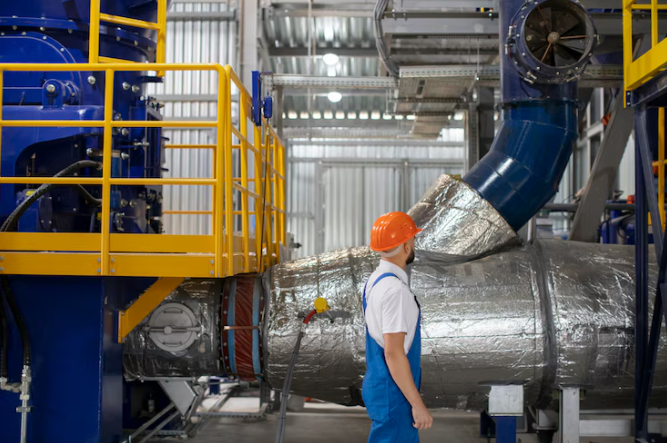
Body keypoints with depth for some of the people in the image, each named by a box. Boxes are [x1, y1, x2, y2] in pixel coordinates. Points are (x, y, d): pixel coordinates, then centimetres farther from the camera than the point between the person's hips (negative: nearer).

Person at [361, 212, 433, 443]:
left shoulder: (375, 281, 8)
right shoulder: (395, 289, -22)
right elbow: (393, 352, -25)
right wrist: (417, 404, -21)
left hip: (378, 384, 10)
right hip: (393, 392, -10)